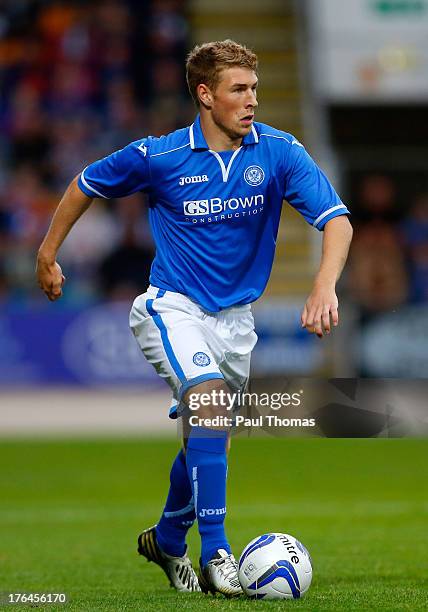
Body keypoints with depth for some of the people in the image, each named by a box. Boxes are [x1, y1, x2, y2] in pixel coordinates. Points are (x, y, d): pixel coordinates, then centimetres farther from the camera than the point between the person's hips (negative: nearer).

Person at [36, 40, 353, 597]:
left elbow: (337, 220, -19)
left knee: (208, 439, 14)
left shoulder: (278, 152, -10)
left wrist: (325, 286, -37)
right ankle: (215, 552, -28)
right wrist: (48, 253, 11)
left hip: (235, 316, 4)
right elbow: (87, 185, 5)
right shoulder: (158, 156, -13)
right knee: (209, 399, -29)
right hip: (173, 306, -4)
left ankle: (167, 539, 41)